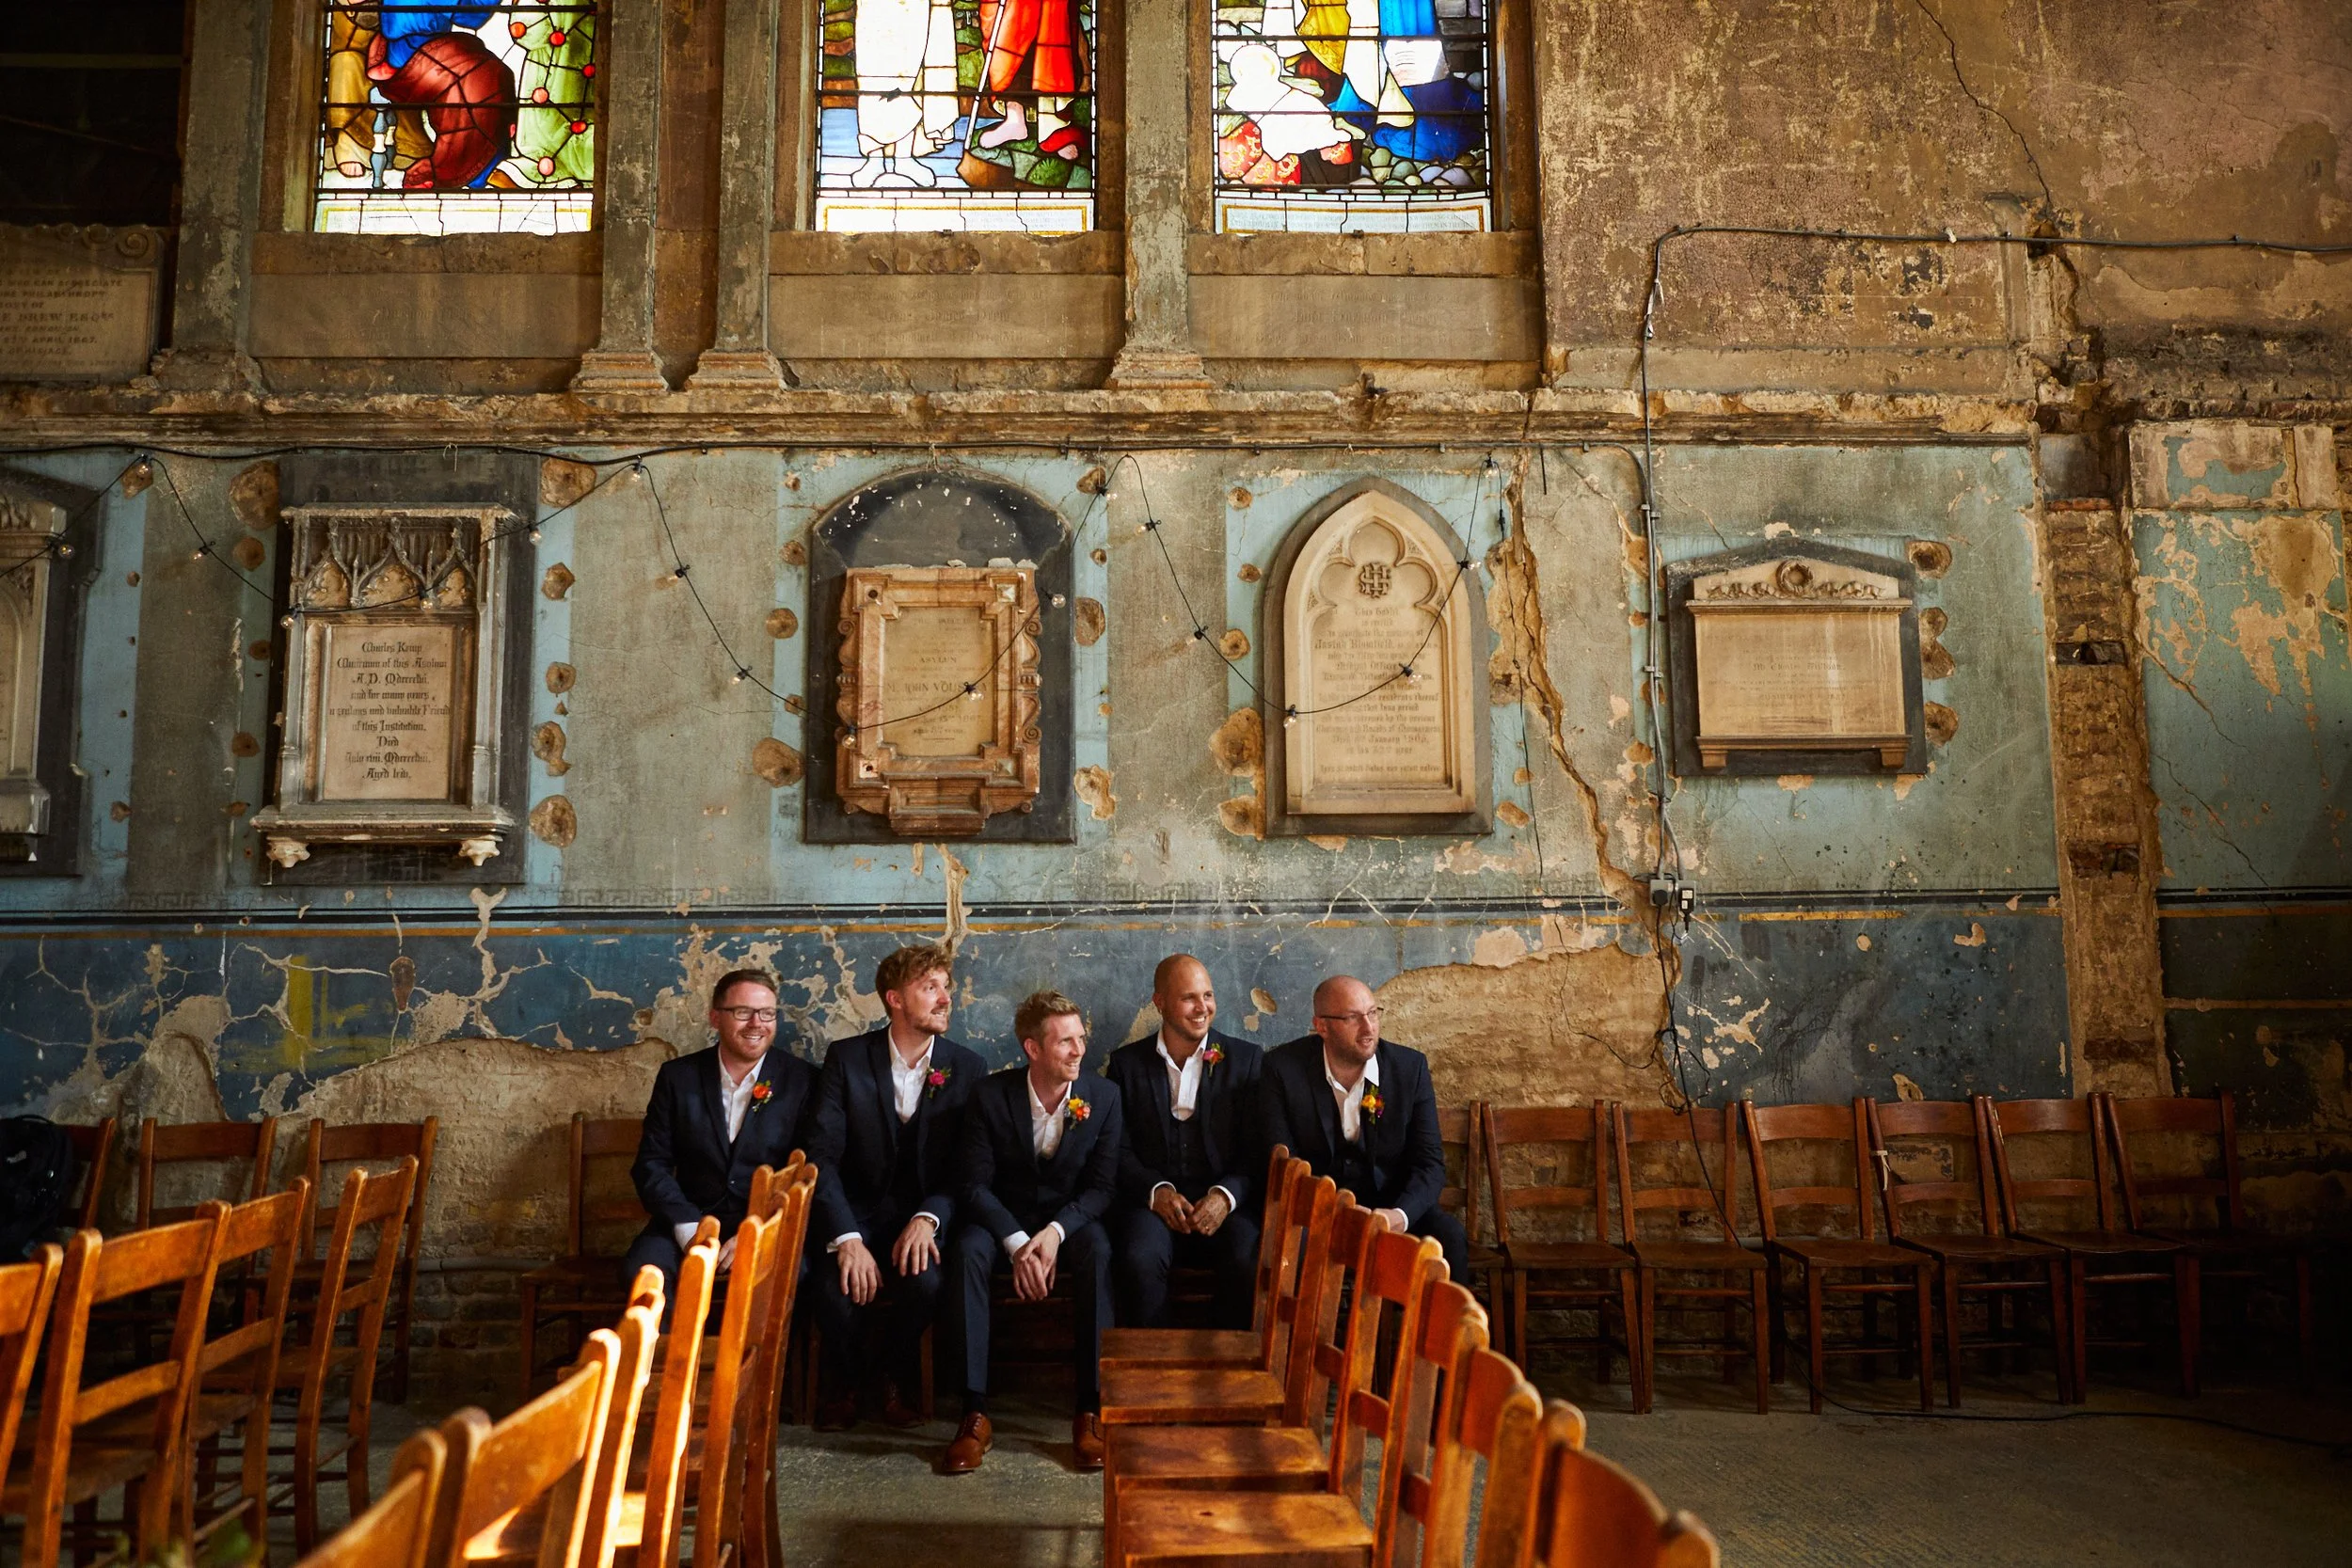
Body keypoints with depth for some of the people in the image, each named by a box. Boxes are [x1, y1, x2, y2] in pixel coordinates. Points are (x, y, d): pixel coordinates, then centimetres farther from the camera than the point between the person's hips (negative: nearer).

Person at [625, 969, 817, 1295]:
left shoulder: (802, 1080, 1)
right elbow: (652, 1163, 4)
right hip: (689, 1219, 2)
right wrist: (689, 1229, -12)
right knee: (641, 1272, -29)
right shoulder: (678, 1076, 6)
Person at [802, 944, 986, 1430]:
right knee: (835, 1286, -30)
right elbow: (822, 1156, -10)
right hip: (855, 1211, 0)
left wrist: (929, 1217, -22)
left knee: (925, 1281, -31)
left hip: (925, 1212, 1)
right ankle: (841, 1383, 5)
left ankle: (900, 1380, 3)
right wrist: (847, 1238, -24)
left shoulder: (968, 1069, 0)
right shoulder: (846, 1058, -3)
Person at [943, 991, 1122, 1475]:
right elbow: (976, 1184, -11)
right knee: (969, 1251, -33)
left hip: (1072, 1218, 0)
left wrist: (1055, 1232, -24)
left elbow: (1102, 1185, -7)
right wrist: (1017, 1243, -26)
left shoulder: (1104, 1095, -9)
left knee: (1097, 1251, -34)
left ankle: (1090, 1412, -28)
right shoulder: (991, 1095, -12)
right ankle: (975, 1413, -30)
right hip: (1003, 1217, 0)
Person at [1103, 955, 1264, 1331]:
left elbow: (1258, 1150, 5)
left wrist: (1226, 1196, -13)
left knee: (1250, 1264, -30)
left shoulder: (1247, 1060, 10)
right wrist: (1157, 1191, -11)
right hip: (1153, 1201, 0)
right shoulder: (1127, 1063, 11)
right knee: (1140, 1261, -32)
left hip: (1225, 1203, 0)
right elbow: (1118, 1149, 7)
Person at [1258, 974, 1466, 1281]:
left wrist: (1399, 1215, -24)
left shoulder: (1410, 1067, -2)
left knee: (1449, 1236, -25)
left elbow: (1430, 1162, -3)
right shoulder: (1283, 1067, -7)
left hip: (1392, 1206, 2)